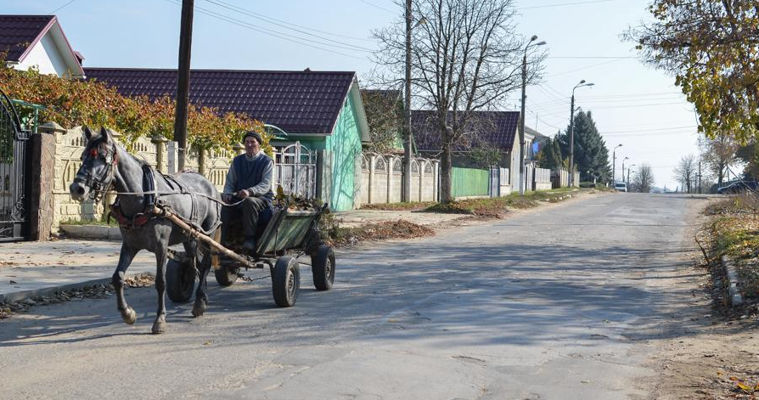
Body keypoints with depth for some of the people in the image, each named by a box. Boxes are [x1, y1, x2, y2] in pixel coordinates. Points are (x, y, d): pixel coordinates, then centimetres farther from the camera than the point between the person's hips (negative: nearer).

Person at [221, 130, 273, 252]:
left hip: (261, 198, -4)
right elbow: (229, 182, 15)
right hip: (238, 198, 4)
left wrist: (250, 191, -30)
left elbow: (265, 185, -11)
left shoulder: (267, 161, 1)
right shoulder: (237, 161, 16)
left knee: (249, 201, -38)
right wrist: (227, 193, -9)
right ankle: (221, 240, -22)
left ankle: (250, 239, -31)